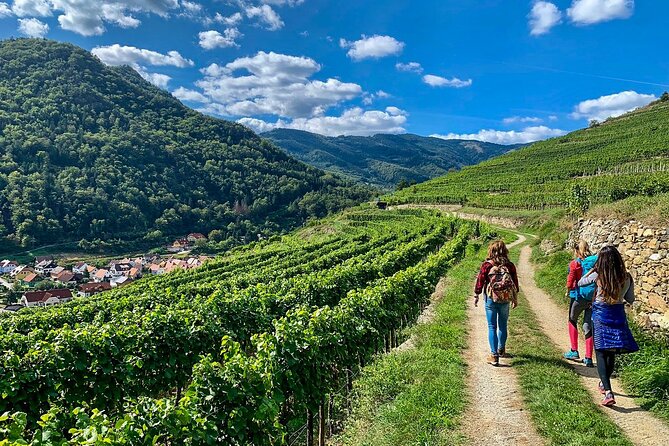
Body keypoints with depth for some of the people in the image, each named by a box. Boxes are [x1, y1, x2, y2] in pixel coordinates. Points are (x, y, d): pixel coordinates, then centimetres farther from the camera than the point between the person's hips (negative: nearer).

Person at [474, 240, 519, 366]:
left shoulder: (487, 265, -9)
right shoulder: (510, 265, -1)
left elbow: (480, 281, -6)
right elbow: (515, 283, 6)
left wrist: (476, 296, 6)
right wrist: (515, 299, 18)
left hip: (491, 299, -3)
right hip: (505, 299, 3)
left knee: (492, 327, 1)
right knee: (503, 326, 19)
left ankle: (494, 355, -3)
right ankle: (501, 350, 36)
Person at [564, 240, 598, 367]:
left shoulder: (575, 263, -8)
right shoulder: (596, 261, 2)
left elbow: (571, 279, -9)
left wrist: (568, 290, 8)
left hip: (579, 296, -3)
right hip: (594, 297, 3)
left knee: (572, 321, 19)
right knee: (589, 327, 8)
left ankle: (574, 351, 18)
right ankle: (588, 358, 8)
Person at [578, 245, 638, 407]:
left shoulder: (598, 276, -14)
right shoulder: (627, 278, -6)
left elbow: (580, 283, 4)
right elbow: (630, 299, 7)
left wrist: (592, 269, 12)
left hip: (600, 315, -3)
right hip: (618, 315, 4)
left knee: (601, 352, -1)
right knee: (611, 353, 19)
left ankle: (608, 392, -14)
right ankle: (604, 384, 38)